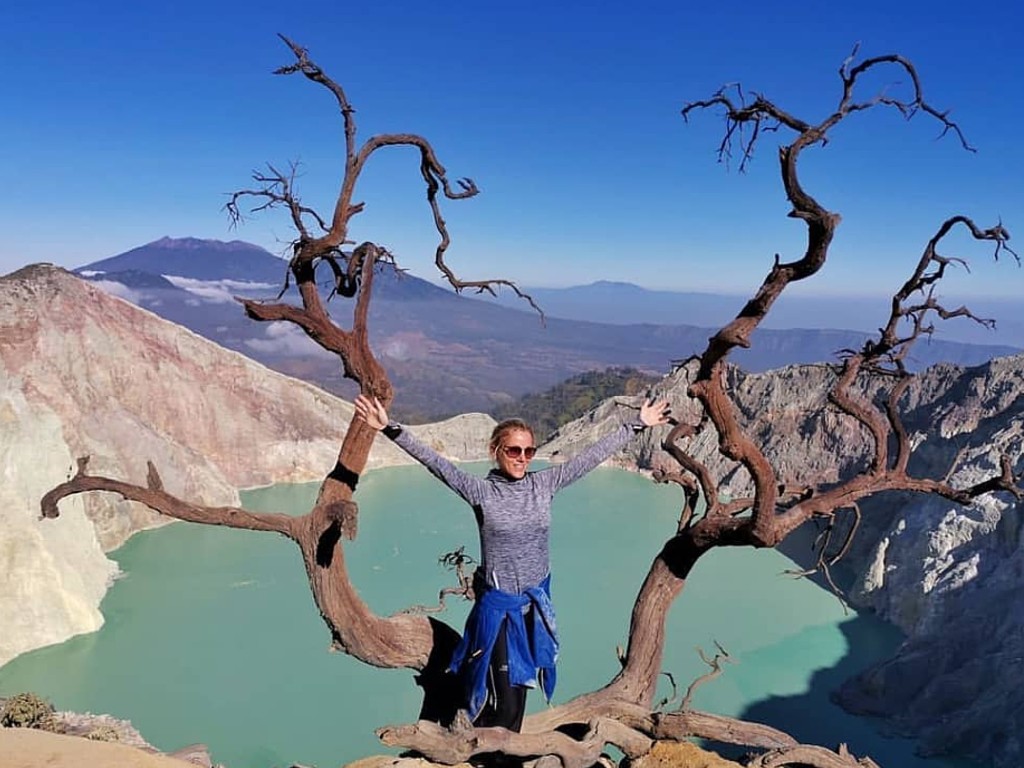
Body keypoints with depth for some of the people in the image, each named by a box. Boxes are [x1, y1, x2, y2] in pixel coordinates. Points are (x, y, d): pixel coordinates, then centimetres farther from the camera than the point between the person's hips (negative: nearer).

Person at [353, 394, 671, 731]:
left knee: (518, 684, 16)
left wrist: (637, 425, 5)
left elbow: (593, 455, 2)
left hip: (536, 603, 4)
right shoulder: (481, 491, -10)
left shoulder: (544, 483, -1)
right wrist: (390, 429, -27)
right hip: (498, 605, -4)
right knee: (503, 698, -1)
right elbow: (435, 462, -18)